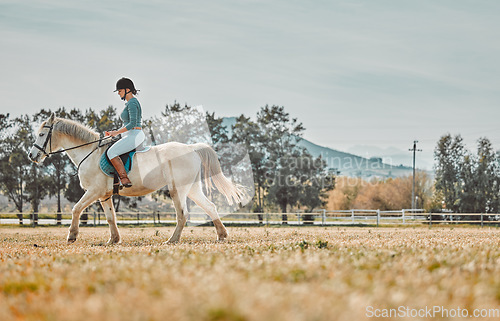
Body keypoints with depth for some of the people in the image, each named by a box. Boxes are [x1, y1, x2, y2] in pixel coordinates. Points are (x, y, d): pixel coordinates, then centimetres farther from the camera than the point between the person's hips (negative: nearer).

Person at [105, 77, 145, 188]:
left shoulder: (132, 103, -12)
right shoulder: (130, 103, 20)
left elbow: (133, 123, -21)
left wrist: (117, 132, -17)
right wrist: (114, 132, 17)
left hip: (134, 135, -11)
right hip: (132, 135, 11)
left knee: (111, 152, -21)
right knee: (110, 151, 19)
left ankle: (124, 179, -25)